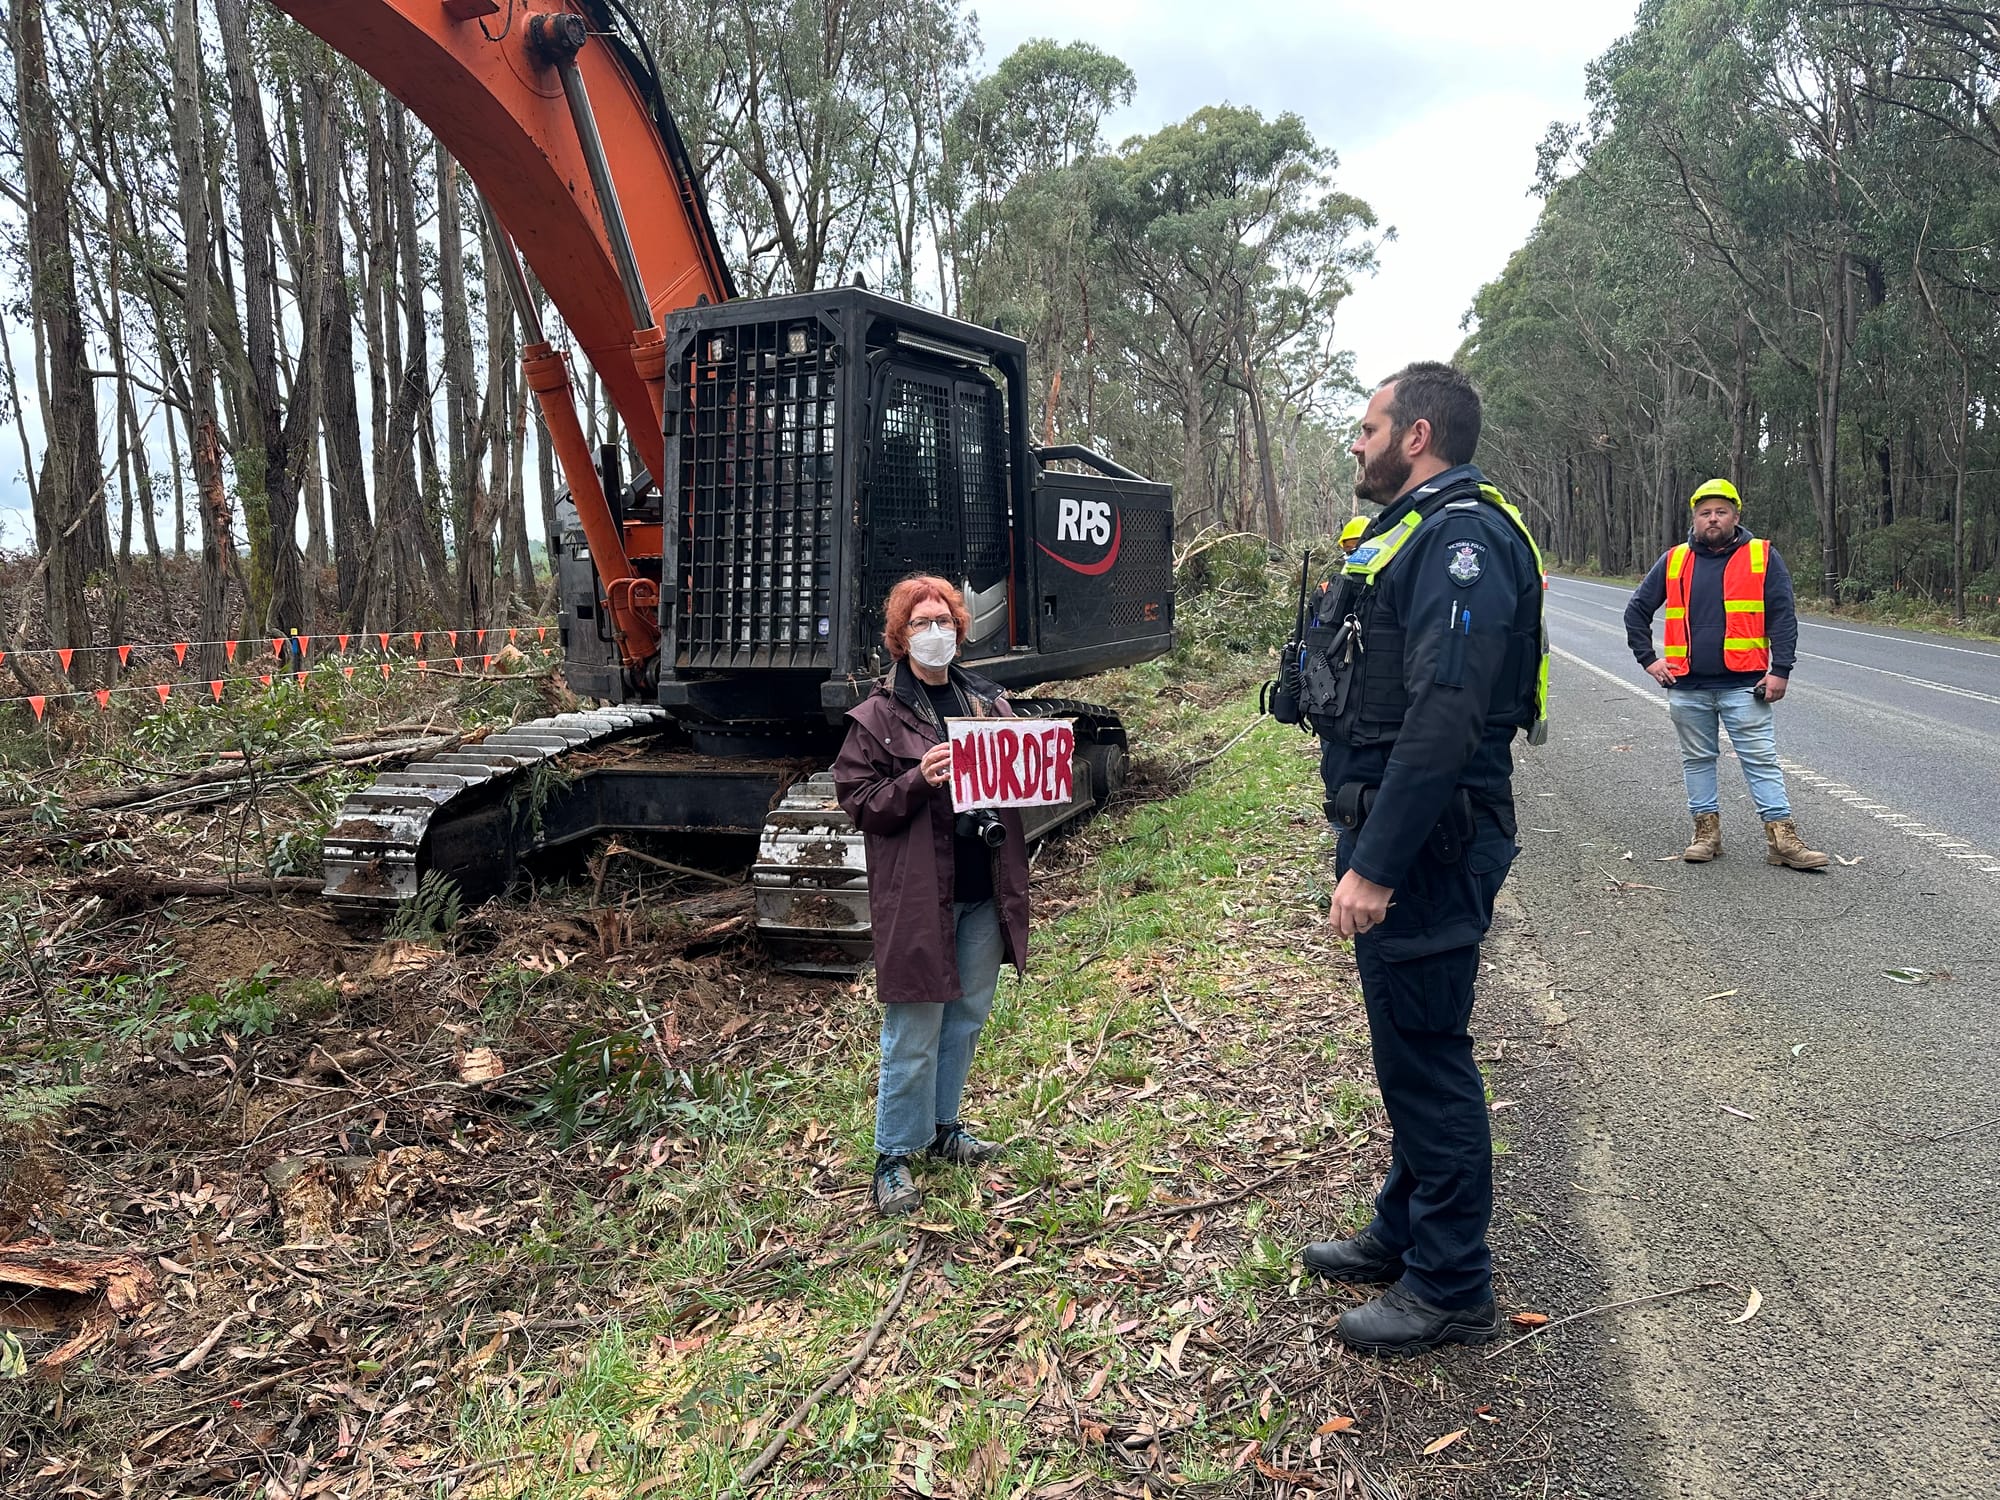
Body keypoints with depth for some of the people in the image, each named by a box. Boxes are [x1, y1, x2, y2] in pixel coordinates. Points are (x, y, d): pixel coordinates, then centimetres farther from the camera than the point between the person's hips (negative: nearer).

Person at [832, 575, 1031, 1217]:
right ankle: (894, 1157, 16)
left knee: (966, 1016, 17)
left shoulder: (987, 701, 10)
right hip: (919, 893, -6)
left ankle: (943, 1128, 36)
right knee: (914, 1033, 1)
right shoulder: (879, 714, -5)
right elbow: (857, 799, -8)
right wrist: (920, 781, -22)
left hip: (984, 890, 6)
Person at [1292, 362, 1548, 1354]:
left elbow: (1443, 720, -27)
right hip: (1390, 833, 11)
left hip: (1425, 847, -10)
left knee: (1425, 1054, -1)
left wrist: (1376, 865, -27)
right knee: (1406, 1045, 20)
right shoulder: (1413, 531, 17)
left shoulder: (1462, 539, -17)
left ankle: (1452, 1290, 14)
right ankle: (1403, 1232, 36)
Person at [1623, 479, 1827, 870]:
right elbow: (1636, 610, 14)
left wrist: (1781, 670, -8)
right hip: (1687, 687, 3)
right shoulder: (1675, 561, 7)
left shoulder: (1763, 557, 2)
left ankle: (1782, 838, 2)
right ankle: (1707, 831, 20)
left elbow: (1783, 616, 0)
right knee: (1698, 760, 10)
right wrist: (1648, 659, 6)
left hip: (1744, 685, -2)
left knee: (1762, 760, 0)